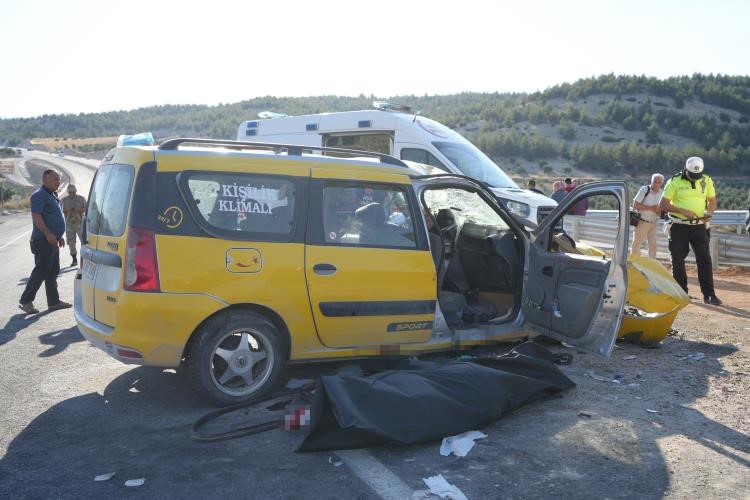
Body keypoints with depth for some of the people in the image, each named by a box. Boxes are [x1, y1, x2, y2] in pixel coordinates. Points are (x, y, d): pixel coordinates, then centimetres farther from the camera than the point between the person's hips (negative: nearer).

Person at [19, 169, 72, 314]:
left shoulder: (52, 195, 18)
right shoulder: (39, 195, -12)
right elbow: (36, 217, -21)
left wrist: (59, 235, 23)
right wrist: (49, 234, -26)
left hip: (52, 241, 10)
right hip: (44, 241, -10)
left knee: (53, 272, 12)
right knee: (41, 271, -7)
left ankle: (54, 302, 17)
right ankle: (26, 301, 1)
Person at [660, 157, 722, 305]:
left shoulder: (707, 180, 4)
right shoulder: (674, 181, -8)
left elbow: (712, 201, 13)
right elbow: (664, 204, -9)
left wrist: (710, 212, -9)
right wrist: (683, 211, -21)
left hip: (699, 226, 2)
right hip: (679, 227, -2)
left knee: (705, 259, -3)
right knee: (678, 261, 3)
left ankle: (709, 294, 2)